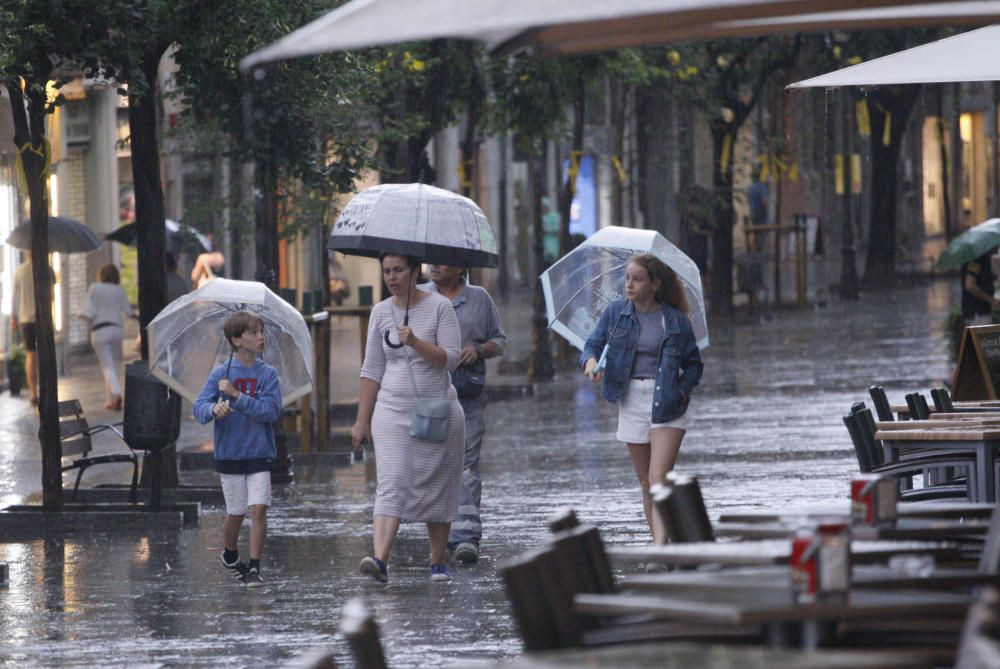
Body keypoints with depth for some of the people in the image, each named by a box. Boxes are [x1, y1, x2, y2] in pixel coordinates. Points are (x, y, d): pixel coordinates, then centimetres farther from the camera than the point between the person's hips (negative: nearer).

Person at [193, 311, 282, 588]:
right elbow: (199, 407, -8)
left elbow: (270, 411, -13)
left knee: (259, 509, -12)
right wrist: (213, 409, -31)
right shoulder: (220, 374, -2)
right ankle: (230, 555, 37)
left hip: (260, 455, 0)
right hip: (229, 454, 0)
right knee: (236, 512, 10)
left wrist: (236, 395, -19)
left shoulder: (267, 374, -2)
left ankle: (254, 568, -6)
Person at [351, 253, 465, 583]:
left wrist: (416, 342, -22)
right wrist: (362, 420, 7)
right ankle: (380, 559, -29)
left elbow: (450, 358, -8)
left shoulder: (439, 307, -2)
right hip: (393, 410, 1)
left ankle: (438, 562, 19)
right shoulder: (381, 312, 7)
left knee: (438, 489, 5)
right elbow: (372, 370, 10)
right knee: (392, 484, -14)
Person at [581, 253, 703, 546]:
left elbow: (694, 365, 6)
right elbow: (593, 344, 3)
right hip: (632, 403, 4)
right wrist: (591, 360, -20)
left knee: (658, 478, -16)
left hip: (666, 404, -4)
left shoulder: (676, 321, -2)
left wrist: (682, 391, -10)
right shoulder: (616, 312, 3)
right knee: (645, 482, 8)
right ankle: (660, 547, 16)